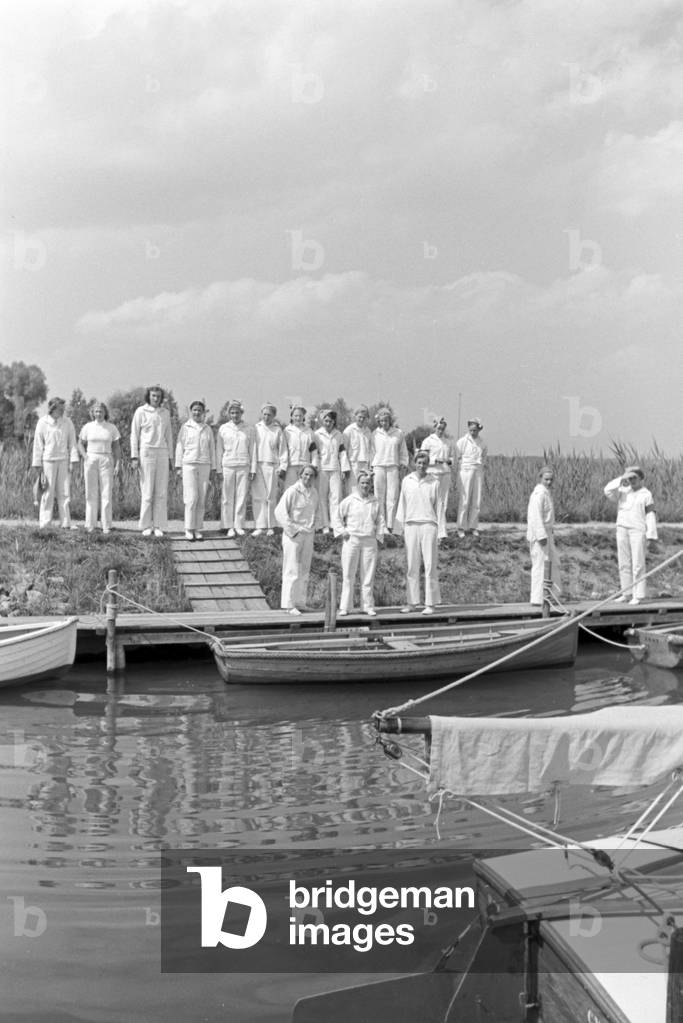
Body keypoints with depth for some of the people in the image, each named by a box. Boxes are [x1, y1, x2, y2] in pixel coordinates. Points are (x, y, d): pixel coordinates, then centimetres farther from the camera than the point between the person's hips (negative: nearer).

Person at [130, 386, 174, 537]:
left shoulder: (165, 413, 11)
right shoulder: (140, 411, -1)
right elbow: (134, 435, -1)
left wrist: (170, 458, 12)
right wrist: (134, 457, -7)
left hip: (162, 453, 4)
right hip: (146, 452, -4)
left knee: (161, 492, 0)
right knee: (147, 491, -4)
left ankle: (159, 526, 4)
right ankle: (146, 526, 2)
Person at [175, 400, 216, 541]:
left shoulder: (208, 429, 12)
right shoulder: (185, 428, 6)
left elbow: (212, 449, 15)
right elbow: (179, 447, 6)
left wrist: (213, 468, 11)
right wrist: (178, 466, 1)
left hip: (204, 466, 3)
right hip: (189, 465, -3)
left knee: (202, 499, 0)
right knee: (191, 498, -10)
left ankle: (198, 529, 6)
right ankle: (189, 529, -4)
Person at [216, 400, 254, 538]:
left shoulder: (249, 430, 8)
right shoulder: (223, 429, 6)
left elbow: (252, 450, 9)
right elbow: (219, 450, 9)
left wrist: (253, 469, 4)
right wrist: (219, 469, 4)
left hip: (243, 467, 1)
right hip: (227, 466, 0)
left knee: (242, 497, 0)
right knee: (227, 498, -1)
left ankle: (239, 526, 7)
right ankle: (228, 526, 5)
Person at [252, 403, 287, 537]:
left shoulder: (277, 430, 6)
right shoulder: (256, 428, 5)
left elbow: (283, 449, 8)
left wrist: (283, 467, 2)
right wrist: (251, 468, -1)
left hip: (272, 466, 0)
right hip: (257, 465, 0)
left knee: (271, 497, 1)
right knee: (258, 496, -4)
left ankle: (270, 526, 7)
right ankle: (259, 526, -2)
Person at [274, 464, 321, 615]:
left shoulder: (314, 493, 9)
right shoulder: (292, 491, -13)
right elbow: (279, 512, -15)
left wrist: (312, 527, 9)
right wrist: (294, 529, -17)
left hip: (308, 535, 7)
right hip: (293, 535, -7)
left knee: (304, 571, 10)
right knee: (292, 570, -7)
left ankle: (300, 603, 19)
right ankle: (288, 604, -3)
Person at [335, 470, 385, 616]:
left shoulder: (375, 502, 10)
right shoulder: (349, 501, 1)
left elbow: (380, 521, 18)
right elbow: (338, 517, 9)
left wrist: (379, 536, 8)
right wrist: (342, 531, -1)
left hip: (369, 541, 3)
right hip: (351, 540, -2)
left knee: (368, 576, 4)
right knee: (348, 575, -2)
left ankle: (367, 606, 10)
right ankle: (345, 607, 3)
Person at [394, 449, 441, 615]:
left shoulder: (434, 482, 4)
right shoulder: (407, 481, 8)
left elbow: (438, 507, 6)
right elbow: (402, 505, 12)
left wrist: (440, 532, 1)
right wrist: (400, 528, 7)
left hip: (429, 525, -2)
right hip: (411, 525, 2)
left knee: (430, 565, -2)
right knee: (411, 566, 4)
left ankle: (430, 604, 1)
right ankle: (412, 602, 11)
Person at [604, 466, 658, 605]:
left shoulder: (646, 494, 0)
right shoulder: (623, 491, 11)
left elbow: (651, 515, -2)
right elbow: (608, 491, -6)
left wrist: (651, 535, -8)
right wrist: (621, 479, -10)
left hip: (638, 530, -5)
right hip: (622, 529, 5)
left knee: (638, 564, -7)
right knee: (624, 564, 6)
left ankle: (638, 595, -5)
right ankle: (625, 593, 13)